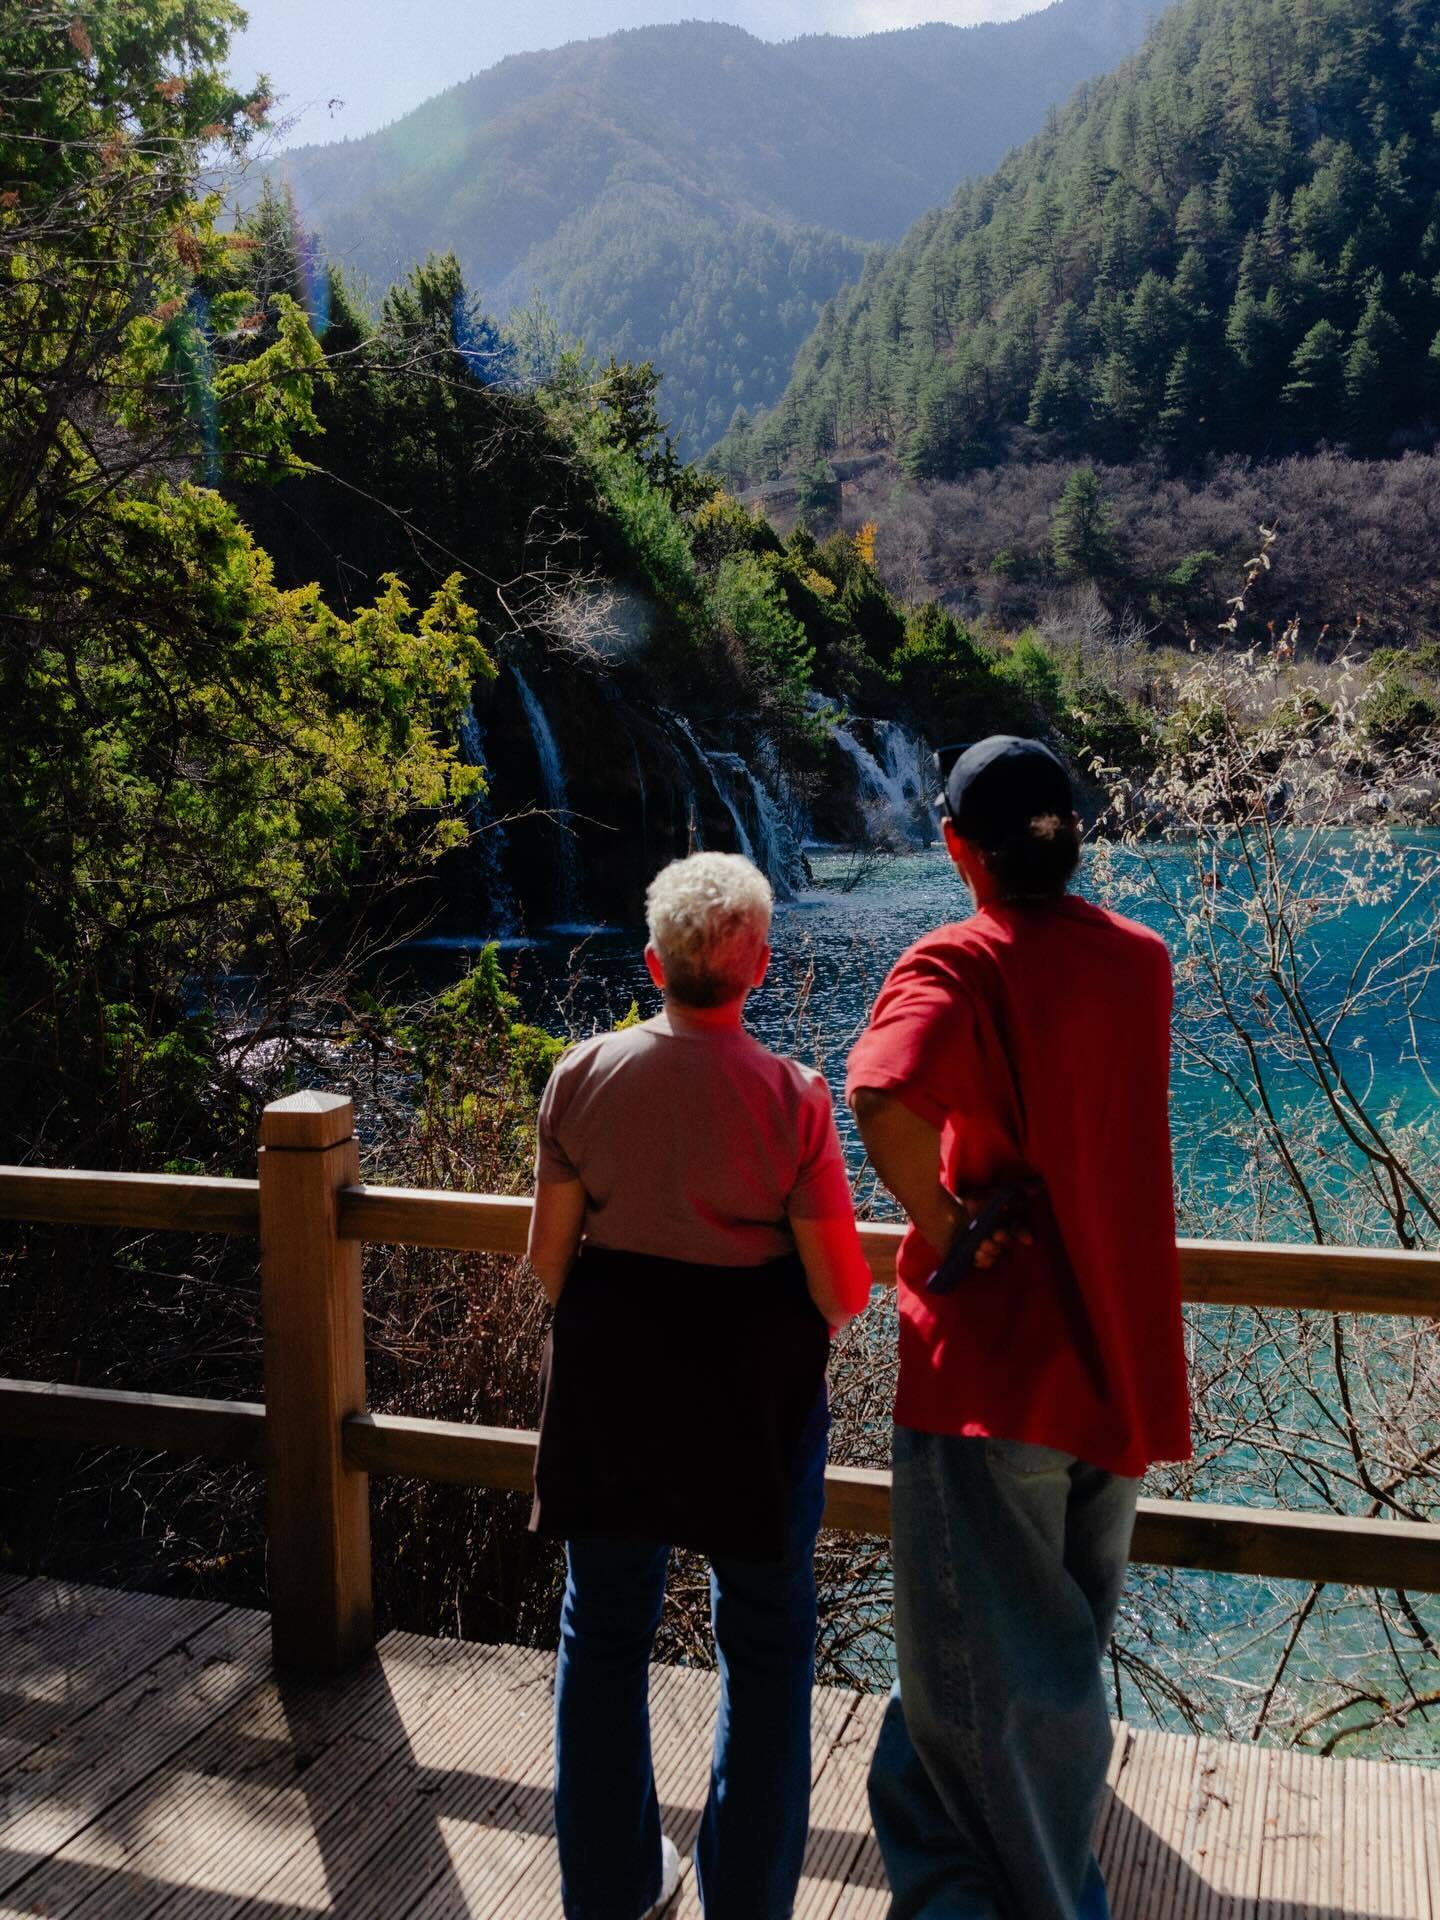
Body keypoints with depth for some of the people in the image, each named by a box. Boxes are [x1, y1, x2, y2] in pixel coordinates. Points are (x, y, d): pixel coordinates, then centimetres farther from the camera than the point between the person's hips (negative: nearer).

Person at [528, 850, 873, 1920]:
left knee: (604, 1631, 21)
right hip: (754, 1390, -2)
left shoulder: (583, 1076, -7)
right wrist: (820, 1324, 11)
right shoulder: (791, 1097, -14)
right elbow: (842, 1291, -12)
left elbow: (549, 1259, -1)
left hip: (609, 1378, 3)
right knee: (766, 1649, 16)